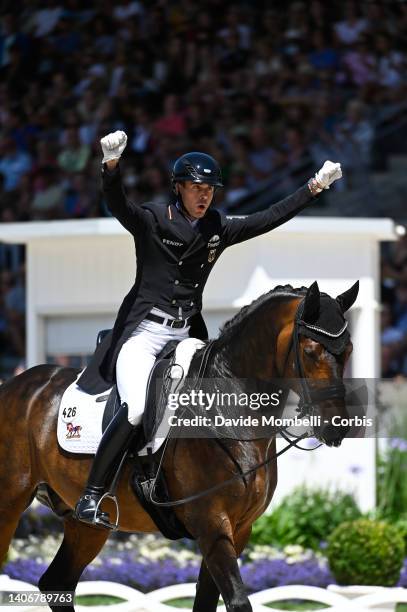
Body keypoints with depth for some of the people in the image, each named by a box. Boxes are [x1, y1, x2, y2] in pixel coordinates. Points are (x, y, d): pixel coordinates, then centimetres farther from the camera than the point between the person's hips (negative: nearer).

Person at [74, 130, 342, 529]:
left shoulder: (218, 230, 8)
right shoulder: (151, 222, -7)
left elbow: (269, 219, 9)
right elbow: (117, 205, -25)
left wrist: (315, 187, 4)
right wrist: (111, 164, -44)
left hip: (187, 336, 7)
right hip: (143, 331, -7)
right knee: (136, 409, -24)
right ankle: (90, 498, -21)